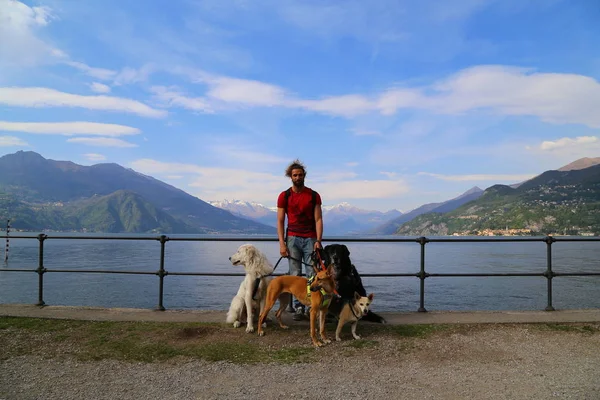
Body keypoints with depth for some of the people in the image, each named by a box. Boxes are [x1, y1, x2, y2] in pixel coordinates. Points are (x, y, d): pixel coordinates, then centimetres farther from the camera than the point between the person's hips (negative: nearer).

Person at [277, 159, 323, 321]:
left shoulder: (313, 195, 5)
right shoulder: (284, 196, 5)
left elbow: (318, 219, 1)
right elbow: (280, 221, 3)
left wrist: (318, 240, -10)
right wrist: (282, 244, -6)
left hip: (310, 239, 0)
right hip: (293, 238, 0)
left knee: (312, 274, -2)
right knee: (295, 275, 0)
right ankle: (298, 307, 4)